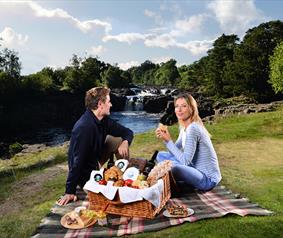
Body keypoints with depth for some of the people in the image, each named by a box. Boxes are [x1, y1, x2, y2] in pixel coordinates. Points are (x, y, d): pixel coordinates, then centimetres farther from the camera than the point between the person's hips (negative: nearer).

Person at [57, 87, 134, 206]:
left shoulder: (103, 120, -5)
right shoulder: (84, 127, -32)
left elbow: (127, 132, 3)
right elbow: (76, 161, -31)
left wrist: (125, 142, -20)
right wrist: (70, 191, -28)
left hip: (96, 160, 8)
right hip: (86, 173, -8)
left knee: (120, 140, -1)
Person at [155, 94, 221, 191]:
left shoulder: (192, 128, -23)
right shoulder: (184, 127, 5)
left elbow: (185, 161, -24)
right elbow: (176, 152, 6)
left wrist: (168, 140, -21)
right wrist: (165, 138, -10)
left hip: (208, 179, -9)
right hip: (196, 170, 9)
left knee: (171, 167, -35)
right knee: (161, 155, 11)